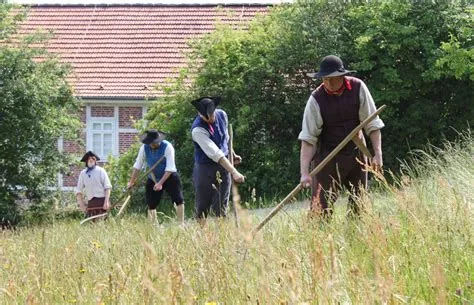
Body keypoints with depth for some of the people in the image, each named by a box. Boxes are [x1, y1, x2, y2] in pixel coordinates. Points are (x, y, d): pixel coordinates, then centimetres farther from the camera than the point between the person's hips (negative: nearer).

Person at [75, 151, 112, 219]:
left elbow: (107, 187, -1)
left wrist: (106, 201, -12)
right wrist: (81, 204, 6)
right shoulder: (83, 173, 13)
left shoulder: (101, 171, 3)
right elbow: (78, 190, 16)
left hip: (102, 201, -3)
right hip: (90, 202, 3)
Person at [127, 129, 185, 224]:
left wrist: (161, 183, -29)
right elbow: (137, 165, -1)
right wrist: (132, 181, 0)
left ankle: (181, 223, -15)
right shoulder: (144, 148, -12)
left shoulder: (167, 147, -22)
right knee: (151, 205, 3)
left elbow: (170, 168, -25)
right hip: (153, 179, 3)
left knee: (179, 200, -17)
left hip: (169, 177, -3)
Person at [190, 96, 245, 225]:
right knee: (202, 208, 0)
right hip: (205, 168, -5)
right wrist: (234, 172, -37)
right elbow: (215, 154, -32)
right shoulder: (198, 129, -24)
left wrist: (232, 154, 19)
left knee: (221, 207, 2)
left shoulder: (222, 115, -4)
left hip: (224, 165, 5)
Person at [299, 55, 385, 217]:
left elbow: (372, 124, -4)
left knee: (359, 203, 8)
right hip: (328, 156, -3)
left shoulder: (358, 88, -10)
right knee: (321, 206, -10)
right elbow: (308, 138, -19)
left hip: (356, 153, 3)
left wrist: (377, 153, -11)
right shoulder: (316, 100, -17)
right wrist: (304, 173, -26)